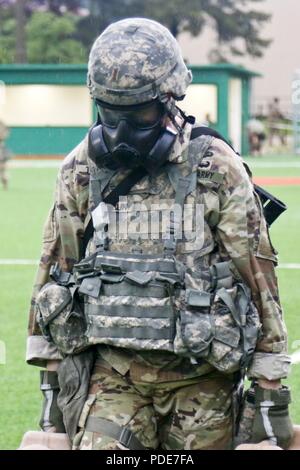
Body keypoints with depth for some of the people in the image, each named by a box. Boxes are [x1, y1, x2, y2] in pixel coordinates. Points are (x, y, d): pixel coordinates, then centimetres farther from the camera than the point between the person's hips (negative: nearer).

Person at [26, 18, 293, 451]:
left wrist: (271, 390, -4)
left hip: (199, 377, -1)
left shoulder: (218, 170, -6)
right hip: (112, 371, 2)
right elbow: (56, 267, 10)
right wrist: (52, 379, 9)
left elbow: (257, 273, -3)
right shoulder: (81, 170, 3)